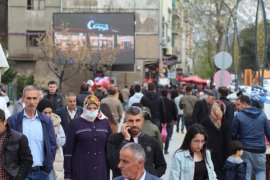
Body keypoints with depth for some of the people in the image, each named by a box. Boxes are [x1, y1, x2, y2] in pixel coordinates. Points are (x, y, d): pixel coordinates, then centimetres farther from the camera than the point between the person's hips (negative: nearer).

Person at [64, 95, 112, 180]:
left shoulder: (105, 123, 7)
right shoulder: (75, 123, -1)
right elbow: (68, 149, -2)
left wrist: (109, 169, 6)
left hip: (101, 170, 3)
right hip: (81, 170, -2)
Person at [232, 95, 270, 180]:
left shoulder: (238, 116, -7)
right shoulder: (262, 115, 3)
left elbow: (233, 134, -2)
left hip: (245, 149, -2)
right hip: (260, 149, 2)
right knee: (261, 170, 18)